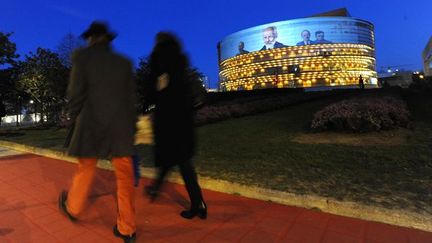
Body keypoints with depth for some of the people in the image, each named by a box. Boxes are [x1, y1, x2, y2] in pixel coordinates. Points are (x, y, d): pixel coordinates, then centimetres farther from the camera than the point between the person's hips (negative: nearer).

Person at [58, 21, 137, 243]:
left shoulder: (82, 56, 1)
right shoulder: (124, 62, 10)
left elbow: (76, 92, -5)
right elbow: (131, 98, 8)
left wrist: (73, 119, 10)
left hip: (92, 124, -1)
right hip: (121, 126, 2)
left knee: (85, 170, 18)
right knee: (125, 178, 4)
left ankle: (72, 208, 44)